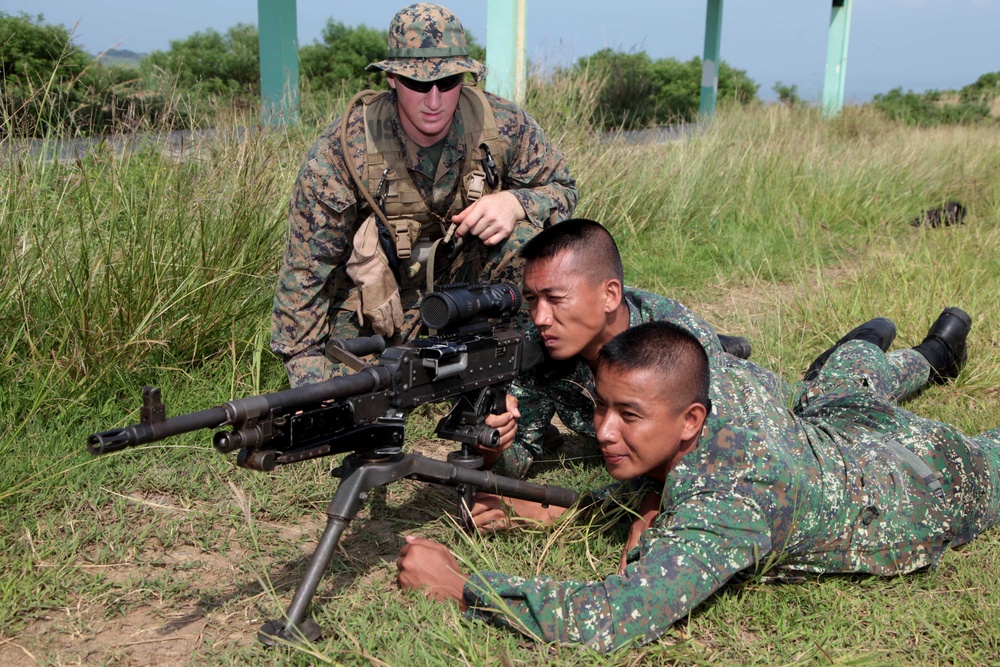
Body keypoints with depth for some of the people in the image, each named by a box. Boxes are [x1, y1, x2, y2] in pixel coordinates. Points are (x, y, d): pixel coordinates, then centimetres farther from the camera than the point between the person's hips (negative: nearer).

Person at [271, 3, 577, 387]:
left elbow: (561, 189, 0)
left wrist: (513, 203, -26)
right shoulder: (341, 150, -21)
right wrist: (309, 383, -20)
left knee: (526, 238, -23)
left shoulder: (503, 126, -16)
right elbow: (305, 271, -17)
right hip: (370, 311, -1)